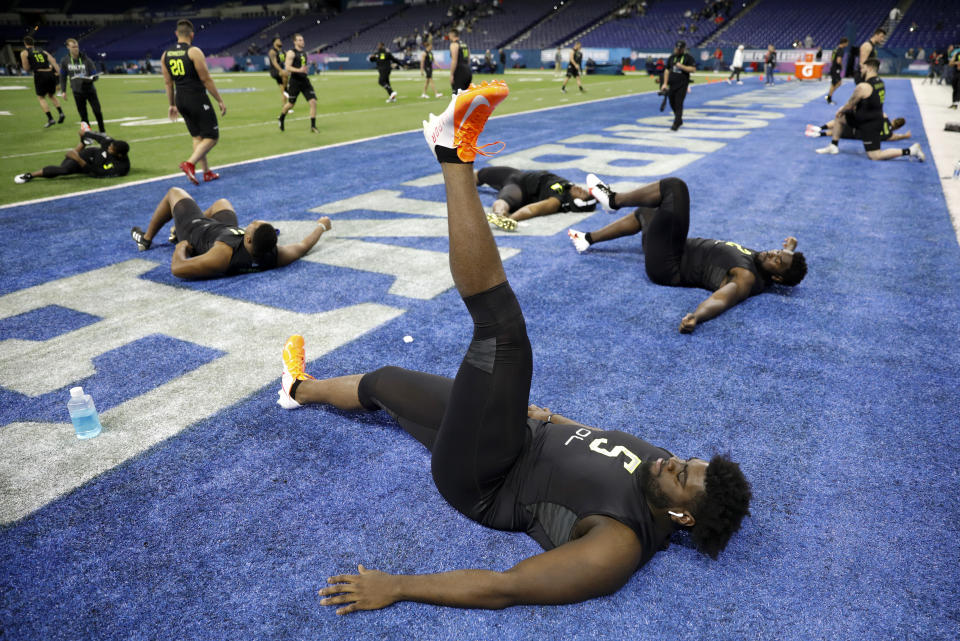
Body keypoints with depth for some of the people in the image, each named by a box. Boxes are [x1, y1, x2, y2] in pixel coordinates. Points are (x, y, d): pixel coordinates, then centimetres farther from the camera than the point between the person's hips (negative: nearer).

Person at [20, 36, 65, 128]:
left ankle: (50, 119, -4)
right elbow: (52, 60, 4)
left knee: (41, 98, 9)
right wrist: (58, 70, -5)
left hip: (40, 74, -4)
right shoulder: (43, 51, 20)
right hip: (50, 73, 4)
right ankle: (61, 113, 2)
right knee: (51, 95, 22)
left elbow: (26, 68, 4)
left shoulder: (24, 53, 9)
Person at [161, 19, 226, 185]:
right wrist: (220, 101, -4)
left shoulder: (165, 55, 9)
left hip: (181, 101, 7)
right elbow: (206, 79, -11)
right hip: (198, 99, -7)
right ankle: (190, 163, -19)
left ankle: (207, 172, 17)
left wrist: (172, 105, 20)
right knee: (212, 137, -1)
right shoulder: (194, 52, -10)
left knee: (197, 137, 16)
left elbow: (168, 82, 12)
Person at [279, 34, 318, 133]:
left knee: (313, 102, -10)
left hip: (305, 81, 5)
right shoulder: (291, 53, -10)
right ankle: (281, 118, 37)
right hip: (294, 82, -5)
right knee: (291, 104, 8)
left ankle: (313, 126, -5)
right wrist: (299, 70, -32)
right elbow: (287, 67, -20)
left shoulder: (304, 53, 13)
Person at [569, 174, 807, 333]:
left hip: (666, 267, -9)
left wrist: (696, 317, -64)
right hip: (683, 253, 9)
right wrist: (790, 248, 41)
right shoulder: (760, 264, -2)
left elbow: (722, 297, -46)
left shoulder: (746, 279, -26)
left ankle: (612, 199, 2)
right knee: (645, 212, 31)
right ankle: (589, 239, 40)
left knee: (674, 186, -17)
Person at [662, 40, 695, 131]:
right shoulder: (672, 57, 13)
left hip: (682, 85, -5)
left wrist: (682, 66, -18)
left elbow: (693, 69, -8)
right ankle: (679, 120, 29)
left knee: (678, 104, -11)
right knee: (672, 103, 10)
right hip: (671, 84, 5)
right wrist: (665, 83, 10)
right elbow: (667, 70, 16)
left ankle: (676, 124, -11)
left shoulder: (688, 57, -1)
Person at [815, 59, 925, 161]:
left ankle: (910, 151, -8)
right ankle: (833, 147, 26)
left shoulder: (863, 87, -25)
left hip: (869, 125, -10)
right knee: (839, 118, 18)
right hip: (876, 118, 10)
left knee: (875, 156, -6)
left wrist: (841, 110, 8)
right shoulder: (880, 82, 4)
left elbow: (849, 105, -13)